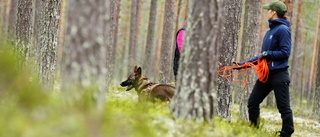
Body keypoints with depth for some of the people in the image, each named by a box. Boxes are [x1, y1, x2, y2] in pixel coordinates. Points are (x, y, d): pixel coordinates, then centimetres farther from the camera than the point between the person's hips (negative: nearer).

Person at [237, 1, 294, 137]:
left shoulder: (283, 29, -11)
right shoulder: (270, 31, 15)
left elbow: (285, 53, -17)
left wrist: (268, 54, -19)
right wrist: (245, 63, 17)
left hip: (279, 75, -9)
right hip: (266, 74, 9)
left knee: (284, 107, -3)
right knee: (252, 103, 9)